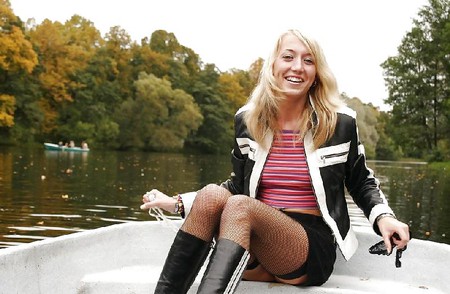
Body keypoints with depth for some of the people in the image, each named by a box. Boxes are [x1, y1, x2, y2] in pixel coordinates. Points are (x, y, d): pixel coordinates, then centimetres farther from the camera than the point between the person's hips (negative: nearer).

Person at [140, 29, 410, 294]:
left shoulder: (341, 123, 0)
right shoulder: (247, 120, 7)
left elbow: (361, 182, 12)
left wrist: (383, 217, -8)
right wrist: (179, 203, 8)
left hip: (312, 247, -3)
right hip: (253, 246, 3)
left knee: (239, 207, -33)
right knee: (211, 195, -29)